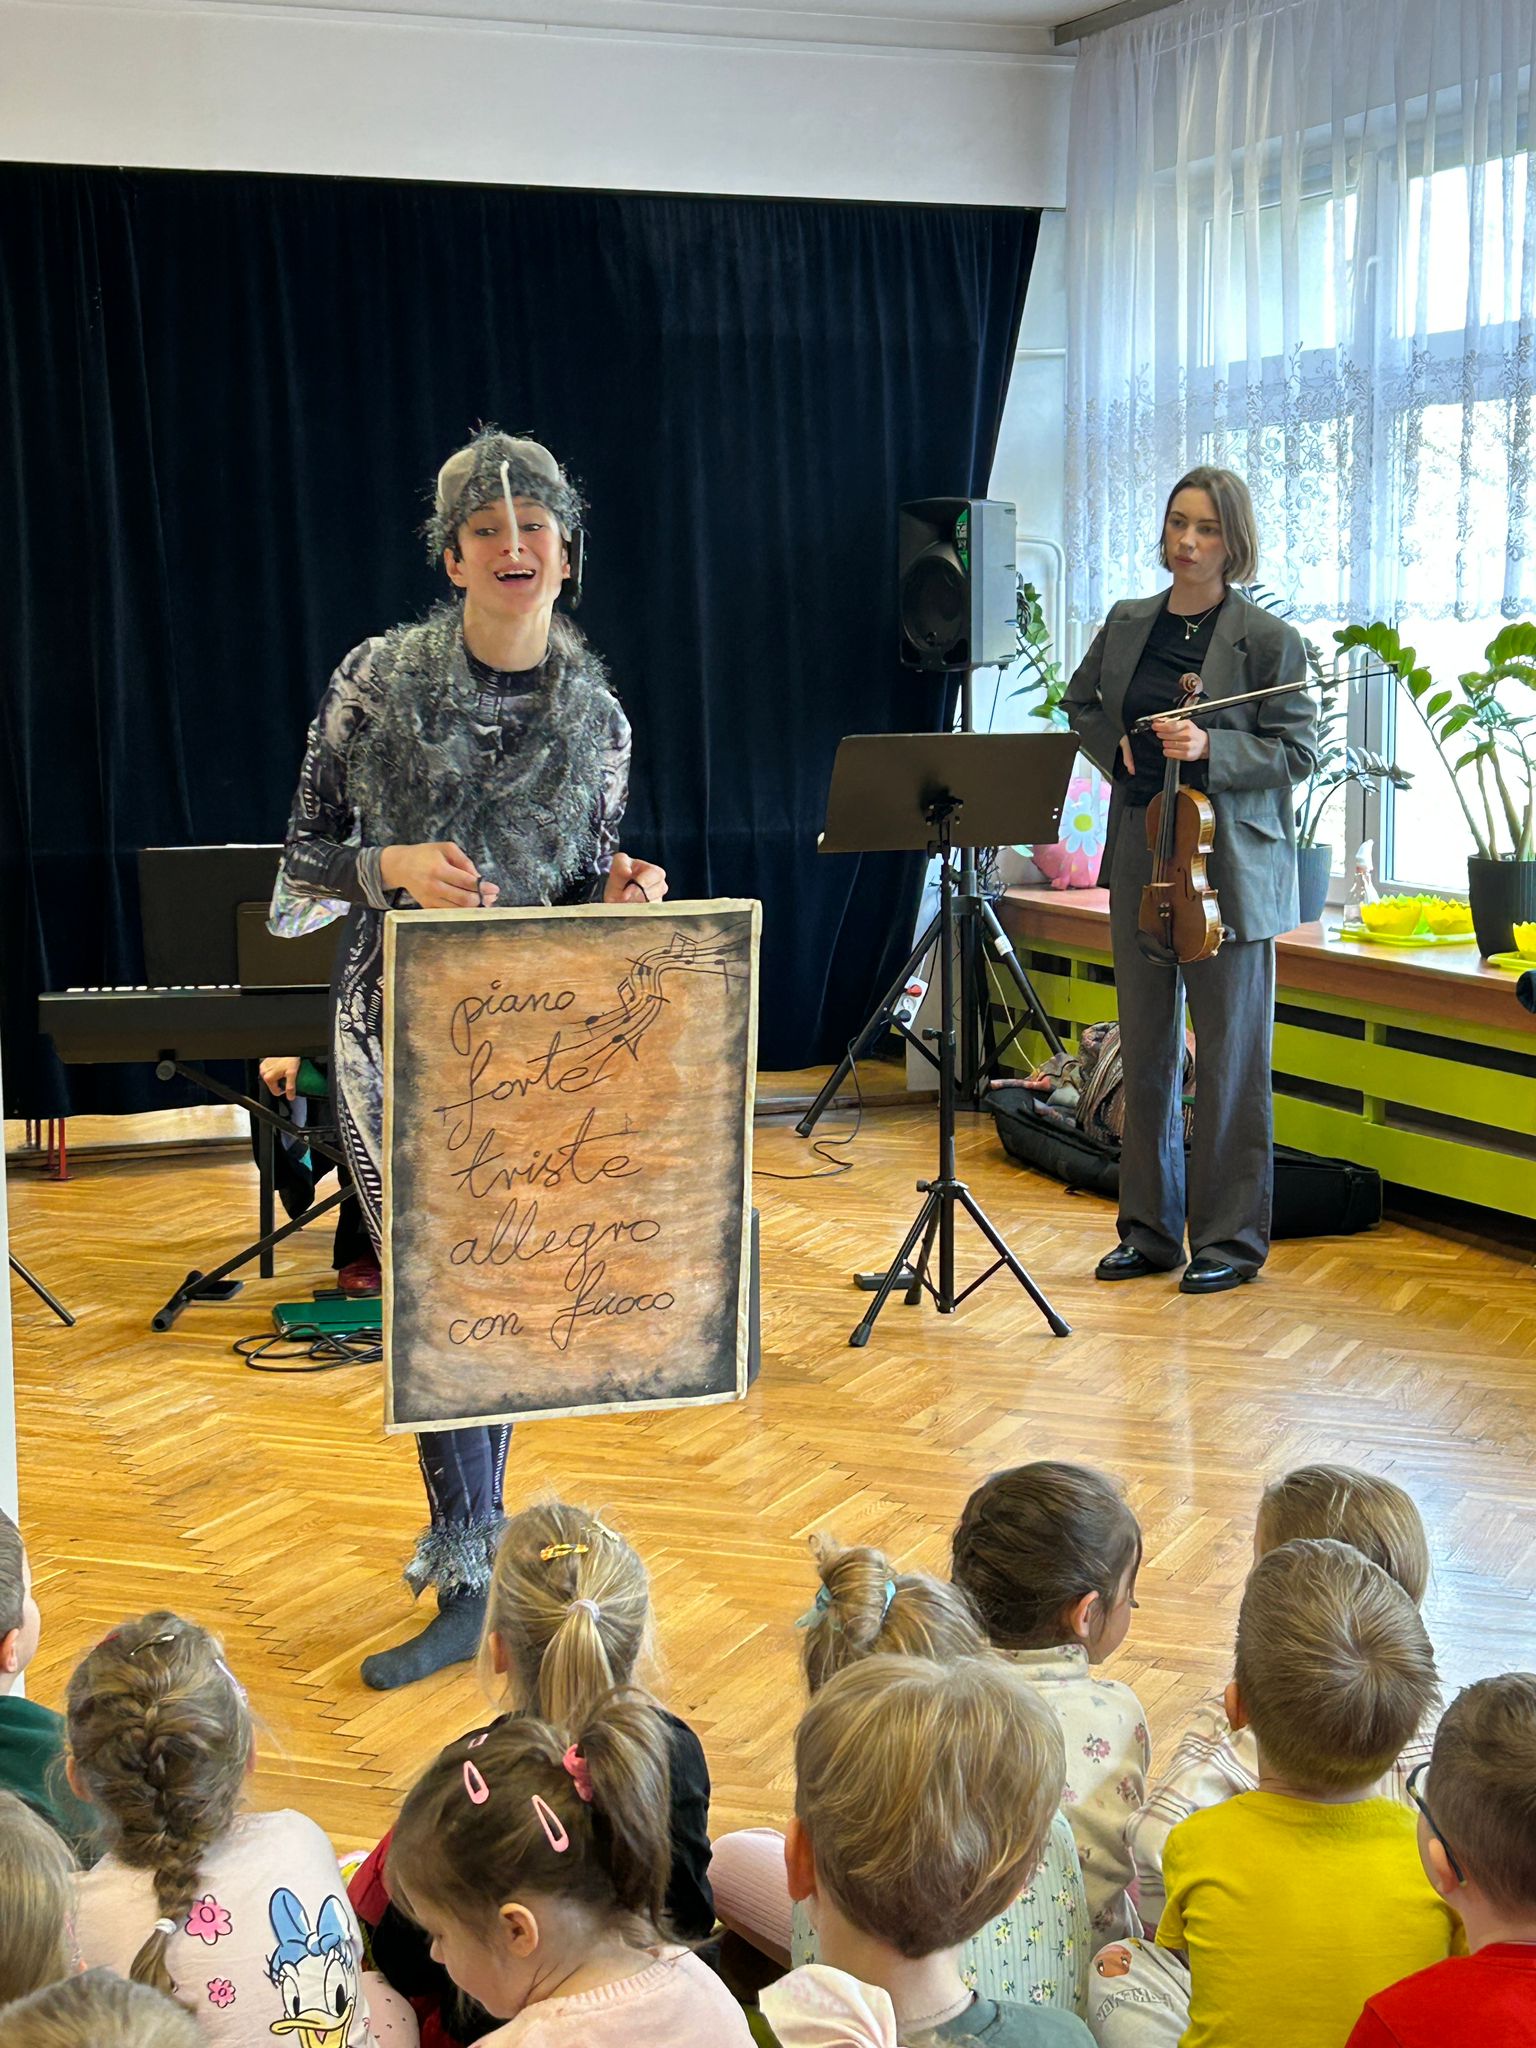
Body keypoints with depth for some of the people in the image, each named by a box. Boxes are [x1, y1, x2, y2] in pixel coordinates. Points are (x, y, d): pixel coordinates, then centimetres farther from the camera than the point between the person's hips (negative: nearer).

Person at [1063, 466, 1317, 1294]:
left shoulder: (1269, 639, -8)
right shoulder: (1127, 624, 7)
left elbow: (1298, 752, -8)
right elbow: (1081, 703, 23)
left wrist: (1209, 748, -22)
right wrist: (1113, 747, 3)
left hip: (1231, 864, -5)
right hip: (1139, 859, 5)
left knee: (1230, 1059, 0)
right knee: (1146, 1053, 11)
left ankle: (1230, 1239, 11)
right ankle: (1149, 1230, 22)